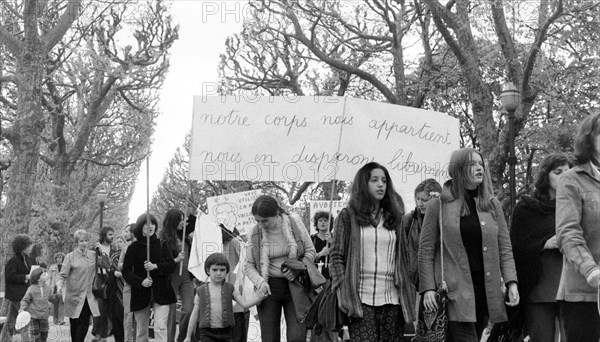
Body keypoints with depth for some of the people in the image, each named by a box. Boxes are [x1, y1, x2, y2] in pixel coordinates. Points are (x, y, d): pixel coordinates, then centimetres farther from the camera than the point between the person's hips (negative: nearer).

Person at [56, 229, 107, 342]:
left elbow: (106, 264, 4)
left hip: (89, 297, 2)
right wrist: (59, 286, -22)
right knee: (75, 323, 2)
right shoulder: (70, 257, -2)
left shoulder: (93, 255, 7)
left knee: (84, 324, 0)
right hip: (75, 296, -2)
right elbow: (63, 275, -4)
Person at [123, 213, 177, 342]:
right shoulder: (133, 247, 2)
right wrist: (141, 281, -17)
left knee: (160, 328, -12)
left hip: (161, 292, 0)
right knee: (141, 331, 8)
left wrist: (155, 266, -17)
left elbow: (171, 265, 1)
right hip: (141, 293, 0)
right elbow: (126, 271, -1)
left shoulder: (161, 245, 5)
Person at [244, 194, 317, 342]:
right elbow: (249, 266, 3)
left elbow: (311, 251, 3)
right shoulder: (255, 233, -3)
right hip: (268, 288, 1)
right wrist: (260, 282, -16)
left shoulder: (294, 222, -6)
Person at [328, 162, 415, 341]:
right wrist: (343, 291, -8)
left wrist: (408, 291, 9)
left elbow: (402, 258, 18)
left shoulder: (393, 217, 16)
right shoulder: (347, 216, 6)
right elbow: (336, 257, 2)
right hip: (360, 299, -3)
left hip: (392, 300, 3)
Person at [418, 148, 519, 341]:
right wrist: (428, 288, -8)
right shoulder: (439, 205, 1)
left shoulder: (492, 205, 12)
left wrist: (511, 282, -3)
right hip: (455, 293, -4)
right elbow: (425, 251, 1)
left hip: (486, 293, 4)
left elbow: (504, 248, 10)